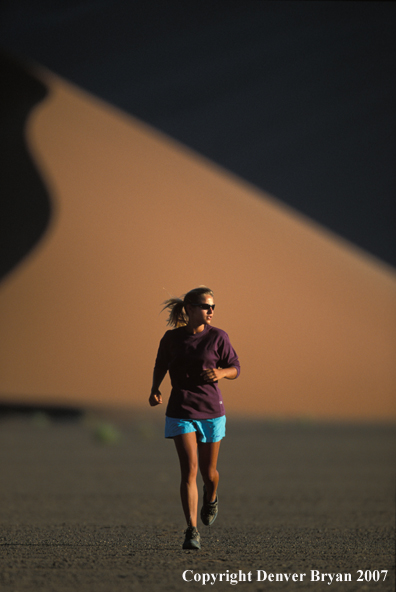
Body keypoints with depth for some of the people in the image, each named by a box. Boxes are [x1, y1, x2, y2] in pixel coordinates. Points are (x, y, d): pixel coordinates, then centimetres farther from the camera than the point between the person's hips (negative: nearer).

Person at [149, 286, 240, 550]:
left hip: (211, 411, 1)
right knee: (189, 470, -13)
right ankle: (192, 531, -12)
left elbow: (235, 369, 3)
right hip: (181, 411, -1)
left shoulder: (218, 337, -5)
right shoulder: (172, 338, -2)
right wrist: (155, 390, -1)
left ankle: (211, 498, 49)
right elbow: (161, 365, 15)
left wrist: (220, 373, -18)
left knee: (208, 471, 13)